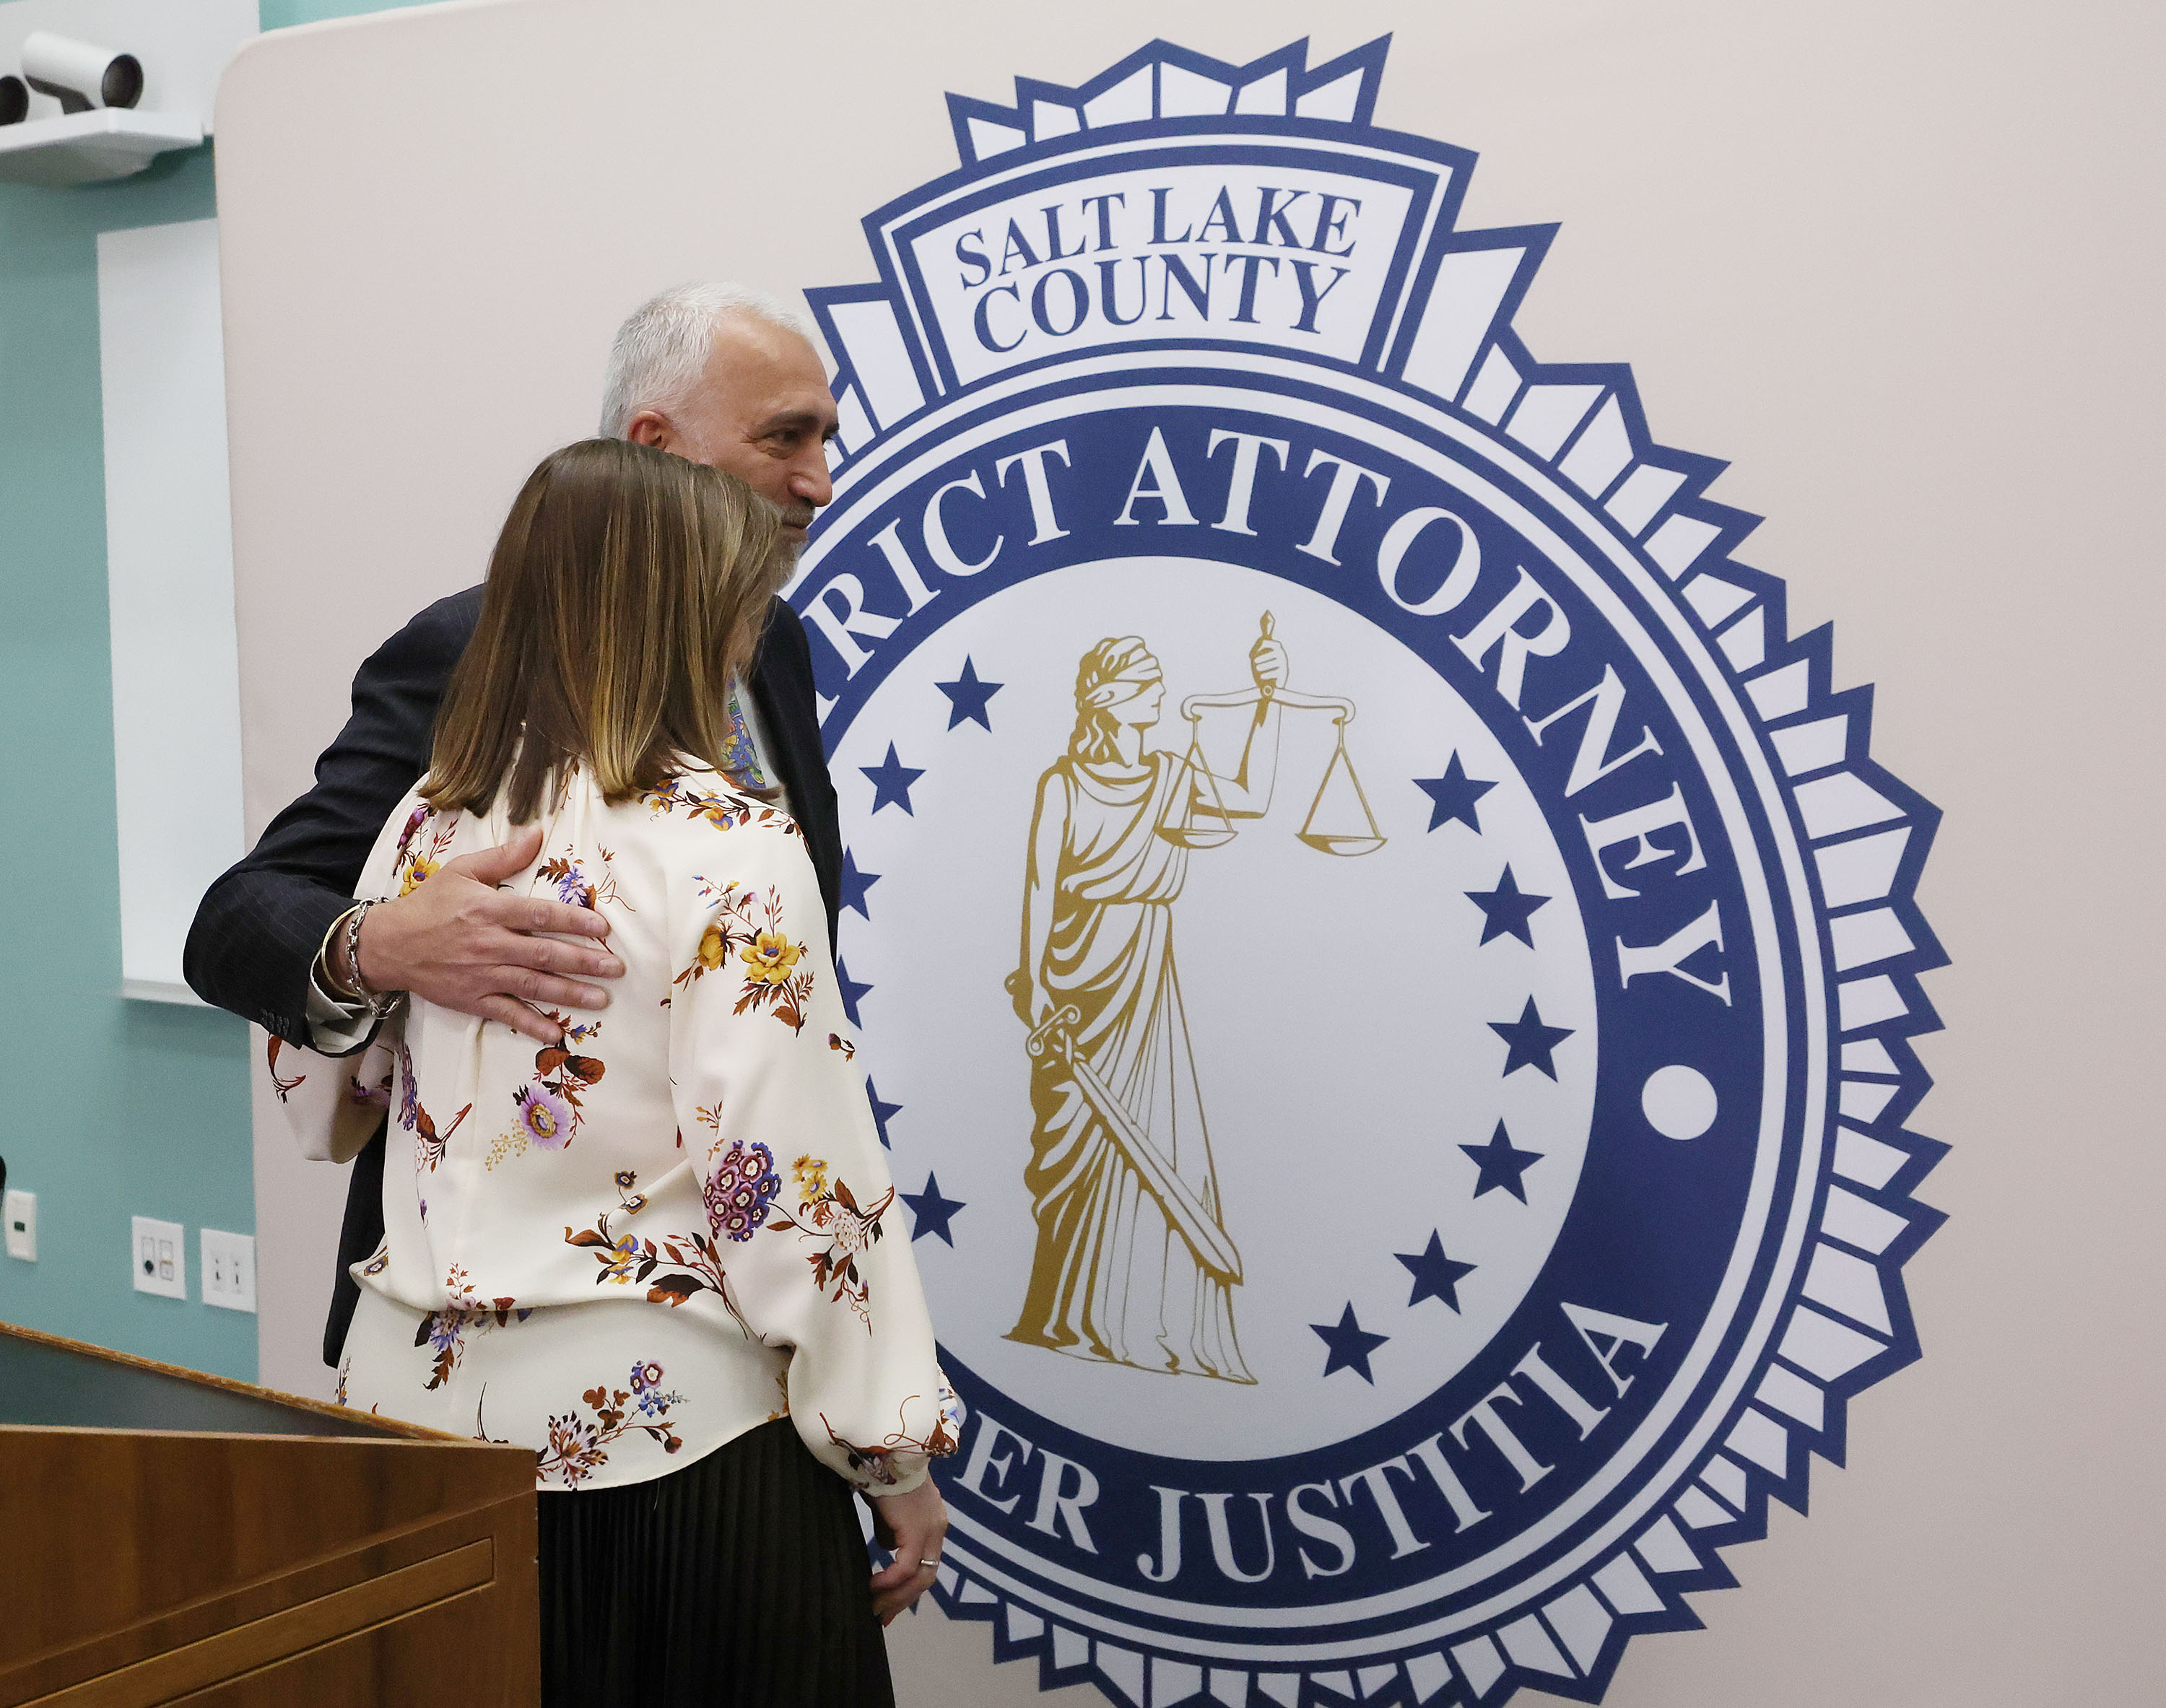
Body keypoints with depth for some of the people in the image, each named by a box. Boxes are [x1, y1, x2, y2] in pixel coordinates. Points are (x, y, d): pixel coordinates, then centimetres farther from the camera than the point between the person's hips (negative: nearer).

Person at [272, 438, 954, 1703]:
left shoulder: (429, 824, 2)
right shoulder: (727, 845, -16)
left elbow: (322, 1101, 14)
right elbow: (789, 1183, -18)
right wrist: (893, 1448, -8)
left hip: (423, 1400, 6)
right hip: (660, 1426, -6)